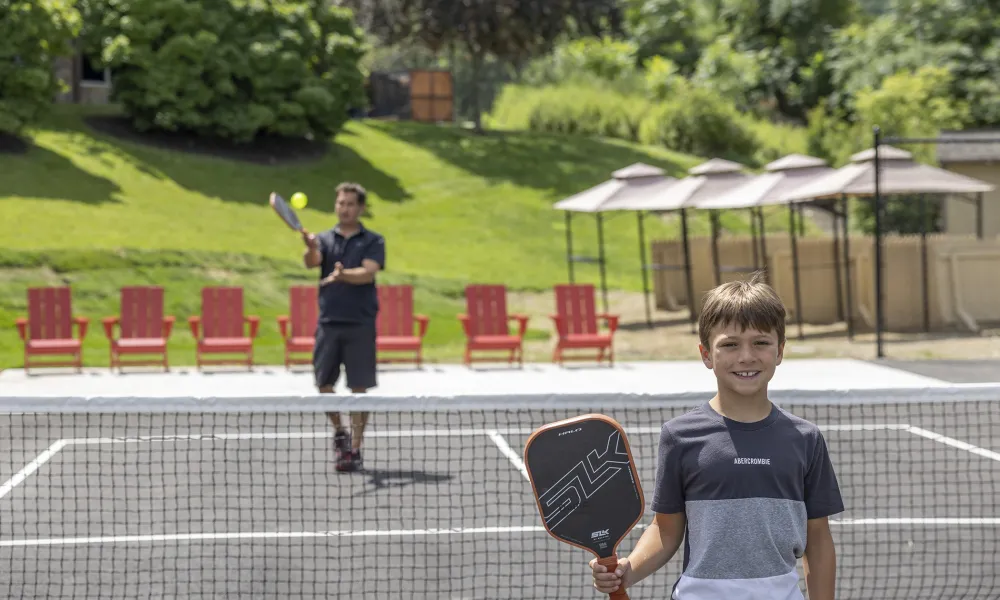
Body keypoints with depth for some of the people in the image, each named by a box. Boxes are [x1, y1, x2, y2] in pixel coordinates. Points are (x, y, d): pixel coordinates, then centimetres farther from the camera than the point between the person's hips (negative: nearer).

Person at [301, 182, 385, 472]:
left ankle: (354, 451, 5)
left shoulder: (373, 241, 4)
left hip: (360, 325, -2)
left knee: (358, 388, -2)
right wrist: (311, 248, -33)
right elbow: (312, 262, -10)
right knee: (323, 384, 3)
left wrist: (343, 274, -32)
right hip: (328, 322, 3)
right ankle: (339, 432, 27)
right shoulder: (325, 239, 10)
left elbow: (368, 272, -13)